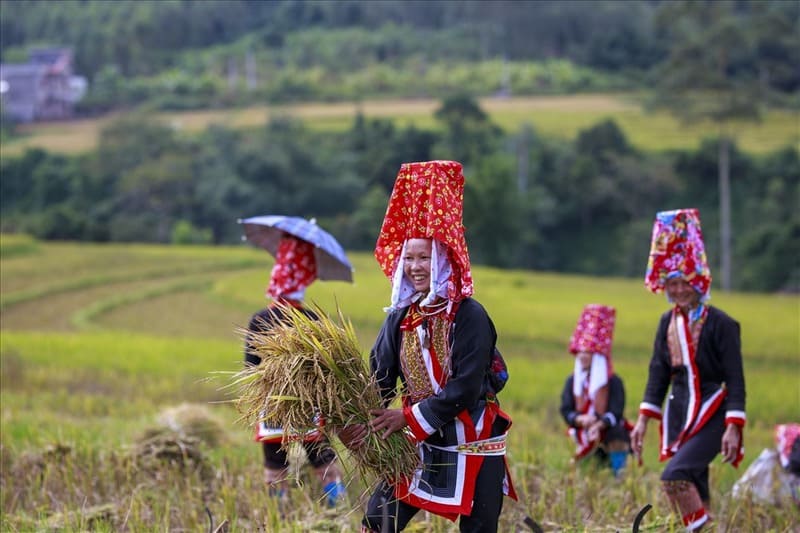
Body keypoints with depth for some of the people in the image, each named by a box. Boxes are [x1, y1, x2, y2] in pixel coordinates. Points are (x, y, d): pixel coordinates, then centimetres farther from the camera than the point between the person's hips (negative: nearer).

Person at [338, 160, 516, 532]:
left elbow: (465, 388, -20)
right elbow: (380, 377, -4)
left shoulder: (468, 316, -15)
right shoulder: (401, 317, 2)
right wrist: (359, 420, -22)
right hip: (421, 443, 5)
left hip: (473, 447, -5)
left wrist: (408, 417, -23)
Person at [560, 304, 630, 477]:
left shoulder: (613, 382, -8)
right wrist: (581, 420, -28)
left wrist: (599, 424, -38)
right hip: (585, 441, 4)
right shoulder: (573, 382, 4)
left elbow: (615, 413, -17)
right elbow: (566, 411, -4)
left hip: (612, 441, -4)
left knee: (619, 475, -21)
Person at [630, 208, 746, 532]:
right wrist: (644, 420, 7)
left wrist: (733, 428, -18)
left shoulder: (720, 324, -11)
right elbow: (659, 371, 12)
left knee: (675, 476, -23)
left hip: (711, 415, -6)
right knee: (694, 490, 8)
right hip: (679, 413, 6)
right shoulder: (668, 322, 8)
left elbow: (735, 379, -11)